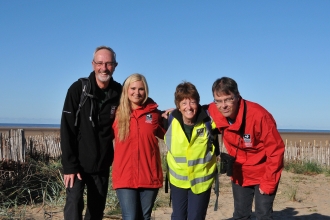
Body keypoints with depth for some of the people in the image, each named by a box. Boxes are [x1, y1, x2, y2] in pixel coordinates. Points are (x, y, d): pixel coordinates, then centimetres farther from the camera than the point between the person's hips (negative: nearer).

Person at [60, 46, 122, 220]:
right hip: (78, 163, -3)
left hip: (102, 165, 3)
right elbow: (67, 130, -12)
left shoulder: (118, 92, -2)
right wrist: (69, 165, -17)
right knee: (74, 204, -12)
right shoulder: (78, 89, -10)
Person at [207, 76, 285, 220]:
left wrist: (268, 182, -18)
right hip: (239, 174, 5)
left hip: (263, 173, -5)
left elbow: (276, 150, -22)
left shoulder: (259, 115, -29)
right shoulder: (214, 112, -16)